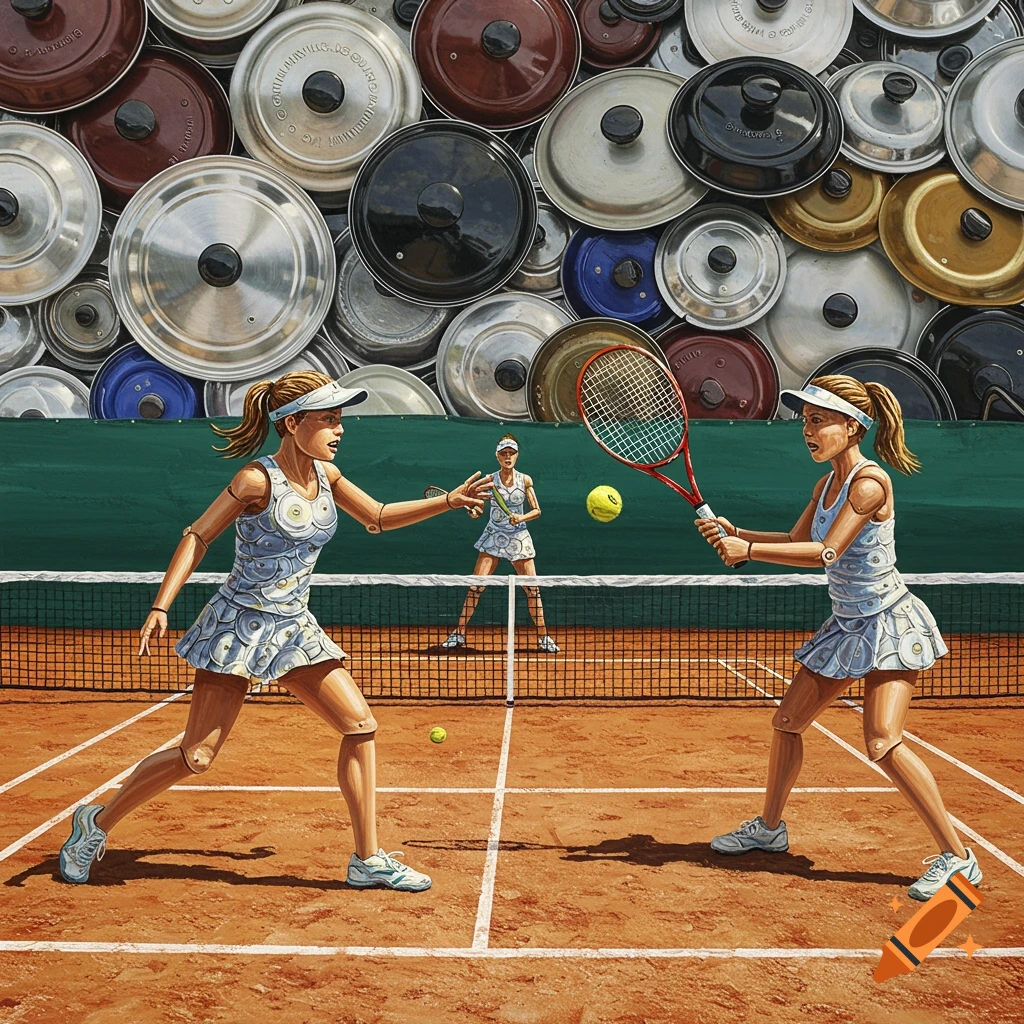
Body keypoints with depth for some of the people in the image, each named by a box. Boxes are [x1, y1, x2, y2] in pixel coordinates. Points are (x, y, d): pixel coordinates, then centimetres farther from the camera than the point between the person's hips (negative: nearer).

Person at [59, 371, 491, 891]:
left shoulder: (325, 474, 4)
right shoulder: (257, 480, -16)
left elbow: (378, 517, 18)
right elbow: (196, 538, -10)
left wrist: (449, 500, 12)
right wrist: (160, 607, -18)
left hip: (294, 627, 7)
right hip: (239, 623, -7)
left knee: (360, 724, -2)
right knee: (197, 755, -4)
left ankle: (369, 859, 6)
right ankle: (97, 821, 20)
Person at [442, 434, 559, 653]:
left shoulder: (525, 480, -2)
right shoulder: (490, 480, -4)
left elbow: (536, 511, 2)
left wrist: (521, 518, -16)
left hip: (518, 538, 1)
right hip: (493, 537, -1)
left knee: (532, 588, -1)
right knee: (476, 585, -8)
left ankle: (543, 637, 11)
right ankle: (459, 633, 2)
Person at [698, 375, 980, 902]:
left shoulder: (870, 482, -20)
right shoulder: (827, 483, 6)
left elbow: (826, 552, -26)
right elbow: (797, 541, 15)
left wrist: (748, 551, -25)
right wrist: (733, 532, 2)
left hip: (890, 625, -9)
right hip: (847, 626, 9)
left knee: (883, 742, -19)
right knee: (787, 721, 11)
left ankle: (957, 857, -7)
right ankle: (769, 828, 29)